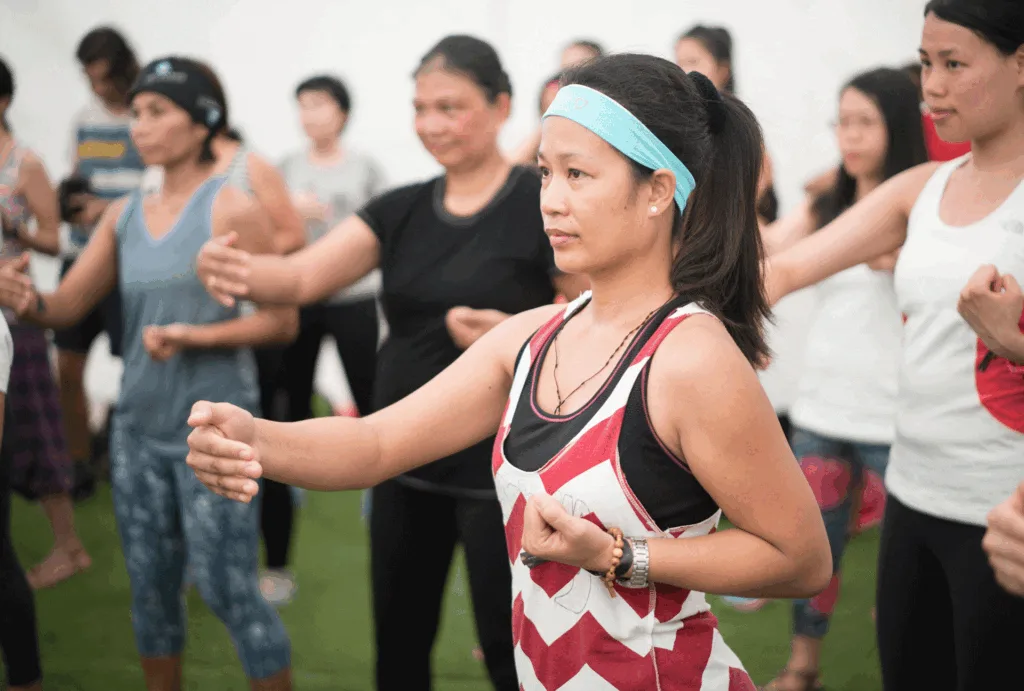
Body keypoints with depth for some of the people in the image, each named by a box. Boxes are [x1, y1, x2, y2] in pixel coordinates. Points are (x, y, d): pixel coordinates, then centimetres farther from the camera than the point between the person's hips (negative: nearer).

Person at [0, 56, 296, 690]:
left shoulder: (232, 209, -9)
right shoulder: (123, 216, 8)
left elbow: (282, 321, -9)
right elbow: (69, 307, 1)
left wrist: (194, 336, -20)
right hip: (139, 427, 6)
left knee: (227, 589, -3)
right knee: (151, 587, 15)